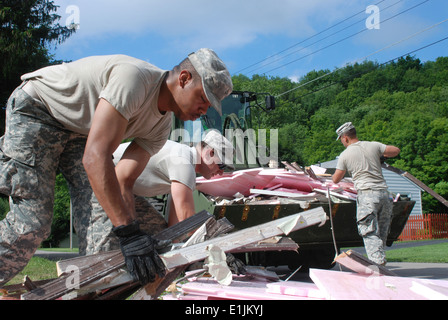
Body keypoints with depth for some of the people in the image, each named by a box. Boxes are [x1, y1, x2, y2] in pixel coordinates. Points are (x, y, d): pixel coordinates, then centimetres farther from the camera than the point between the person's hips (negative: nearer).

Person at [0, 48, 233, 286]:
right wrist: (128, 232, -43)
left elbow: (123, 181, -11)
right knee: (31, 222, -14)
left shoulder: (161, 126, -8)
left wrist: (132, 236, -25)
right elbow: (94, 157, -42)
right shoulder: (135, 78, -35)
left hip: (78, 130, 8)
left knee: (100, 210, -8)